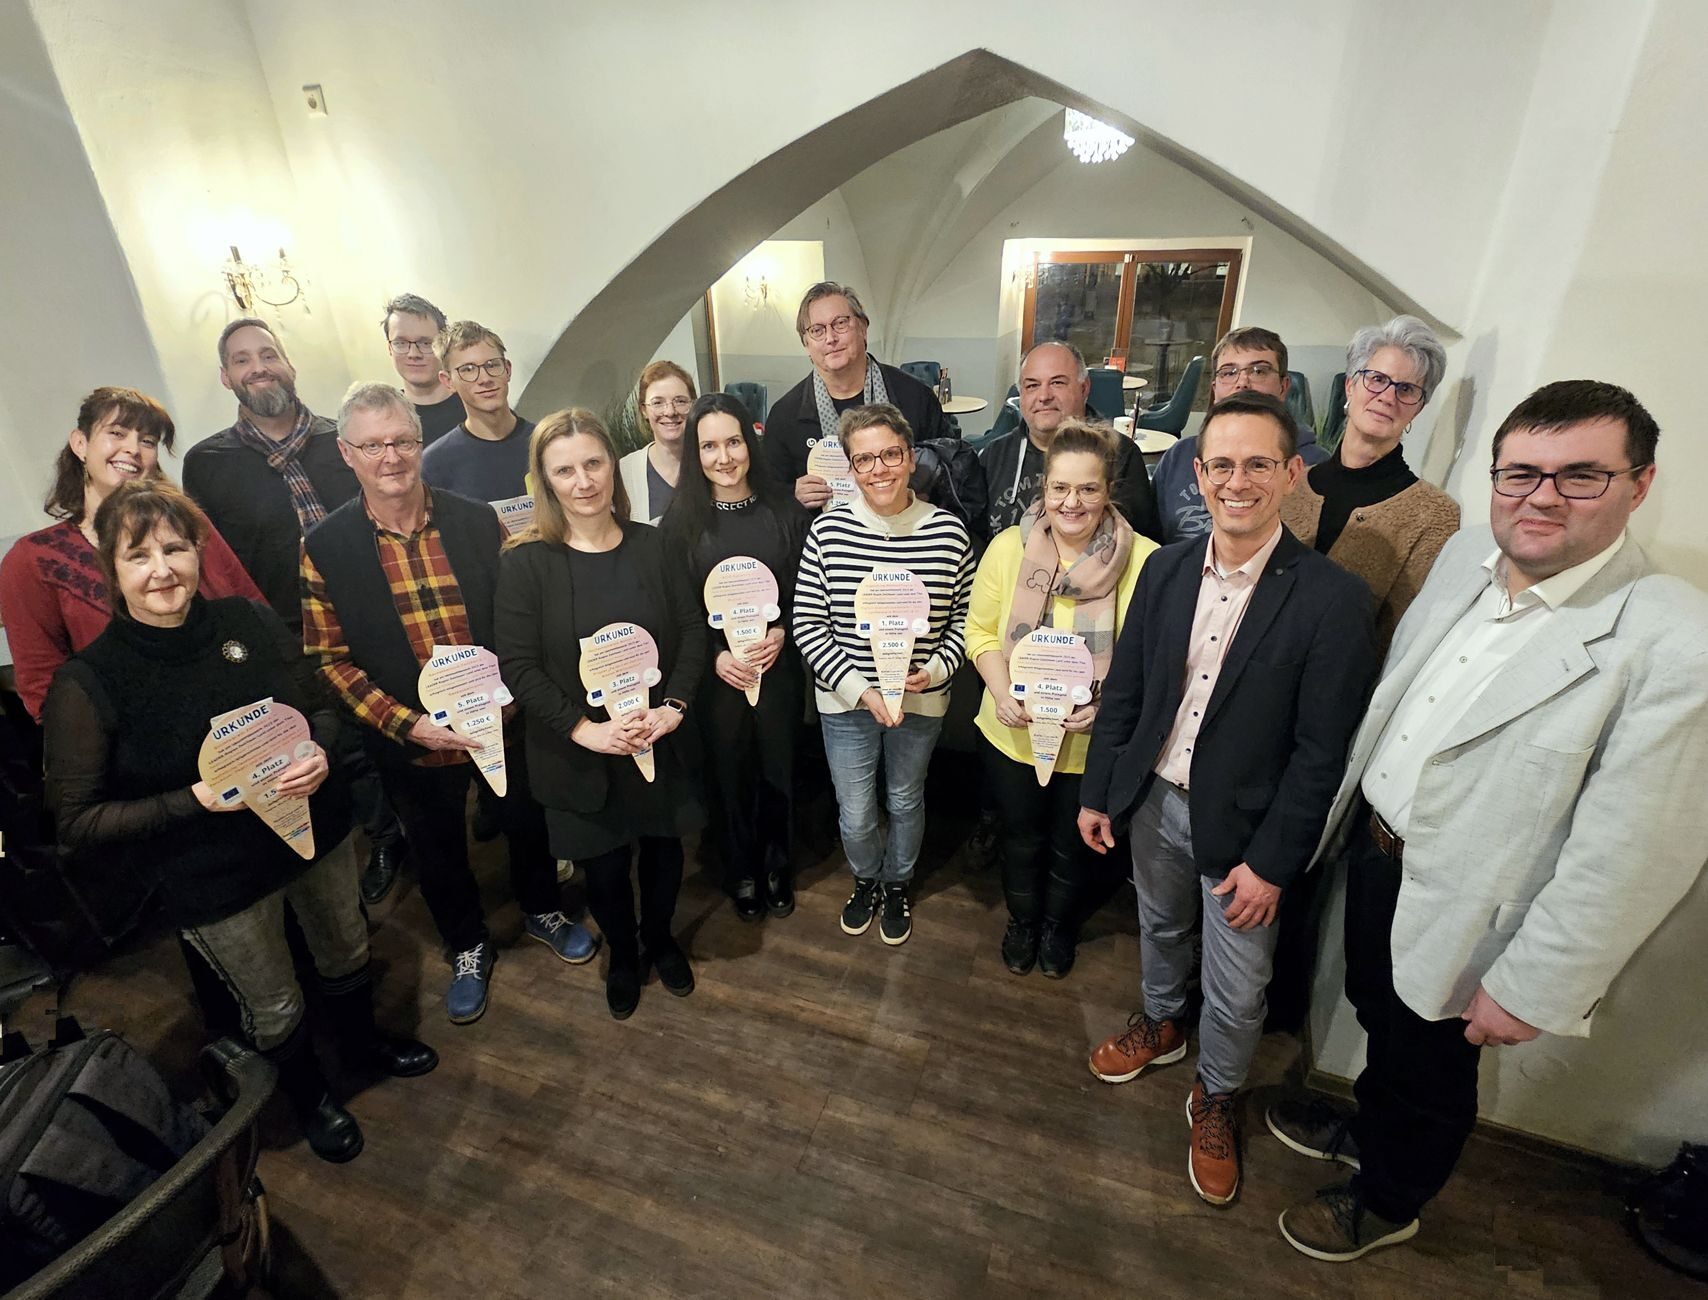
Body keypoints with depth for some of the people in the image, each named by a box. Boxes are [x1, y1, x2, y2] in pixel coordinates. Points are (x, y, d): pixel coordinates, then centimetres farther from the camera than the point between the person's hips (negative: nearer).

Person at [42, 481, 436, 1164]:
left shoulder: (250, 621, -10)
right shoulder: (88, 681, -19)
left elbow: (320, 705, 2)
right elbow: (76, 818, -13)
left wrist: (319, 751, -19)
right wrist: (196, 800, -26)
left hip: (316, 829, 3)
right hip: (212, 877, -3)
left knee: (345, 951, 27)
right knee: (274, 1010, 19)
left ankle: (362, 1041, 58)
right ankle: (310, 1098, 51)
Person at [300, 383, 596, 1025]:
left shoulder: (477, 520, -8)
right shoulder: (324, 550, -10)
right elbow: (330, 659, -7)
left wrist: (512, 689, -15)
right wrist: (407, 724, -18)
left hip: (504, 722, 1)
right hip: (412, 740, 0)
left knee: (527, 823, 20)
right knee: (439, 849, 19)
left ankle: (542, 911, 49)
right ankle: (468, 948, 46)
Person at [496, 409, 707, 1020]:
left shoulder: (652, 545, -3)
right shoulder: (526, 562, -10)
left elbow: (692, 629, -2)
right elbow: (518, 666, -12)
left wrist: (673, 706, -15)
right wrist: (584, 728, -20)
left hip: (661, 740, 2)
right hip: (579, 752, -2)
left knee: (664, 849, 19)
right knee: (604, 868, 14)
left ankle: (660, 939, 49)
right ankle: (622, 954, 45)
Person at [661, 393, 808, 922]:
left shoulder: (783, 508, -2)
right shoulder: (681, 519, -4)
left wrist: (782, 632, -13)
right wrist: (715, 655, -14)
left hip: (778, 667, 1)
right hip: (716, 674, 0)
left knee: (778, 768, 12)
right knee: (731, 774, 12)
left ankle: (778, 864, 38)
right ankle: (742, 871, 37)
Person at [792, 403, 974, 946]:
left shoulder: (948, 531, -10)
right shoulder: (828, 530, -12)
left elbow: (965, 618, -1)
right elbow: (807, 624, -10)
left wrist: (934, 670, -17)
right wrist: (860, 689, -17)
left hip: (921, 701, 1)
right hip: (845, 701, 0)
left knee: (906, 802, 21)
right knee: (855, 816, 13)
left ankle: (897, 885, 51)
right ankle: (867, 879, 47)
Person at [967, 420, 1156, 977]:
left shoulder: (1143, 560, -19)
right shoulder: (1008, 547, -12)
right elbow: (980, 631, -4)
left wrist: (1106, 704, -25)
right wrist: (1002, 691, -19)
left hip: (1093, 742, -1)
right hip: (1013, 733, 1)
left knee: (1072, 845, 24)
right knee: (1021, 840, 24)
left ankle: (1058, 925, 56)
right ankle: (1021, 921, 55)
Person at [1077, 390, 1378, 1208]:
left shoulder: (1332, 599, -17)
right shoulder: (1165, 569, -4)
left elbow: (1322, 752, -14)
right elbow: (1123, 691, 2)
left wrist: (1271, 861, -13)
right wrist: (1098, 791, 4)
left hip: (1242, 825, -3)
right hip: (1153, 801, 4)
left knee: (1237, 992, 12)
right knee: (1159, 929, 27)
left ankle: (1215, 1097, 41)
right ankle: (1160, 1024, 55)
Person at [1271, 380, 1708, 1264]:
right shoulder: (1466, 554, -5)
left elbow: (1630, 856, -22)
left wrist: (1530, 988, -16)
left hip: (1462, 908, -5)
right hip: (1373, 847, 6)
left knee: (1430, 1072, 21)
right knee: (1379, 1019, 29)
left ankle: (1386, 1201, 50)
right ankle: (1368, 1130, 59)